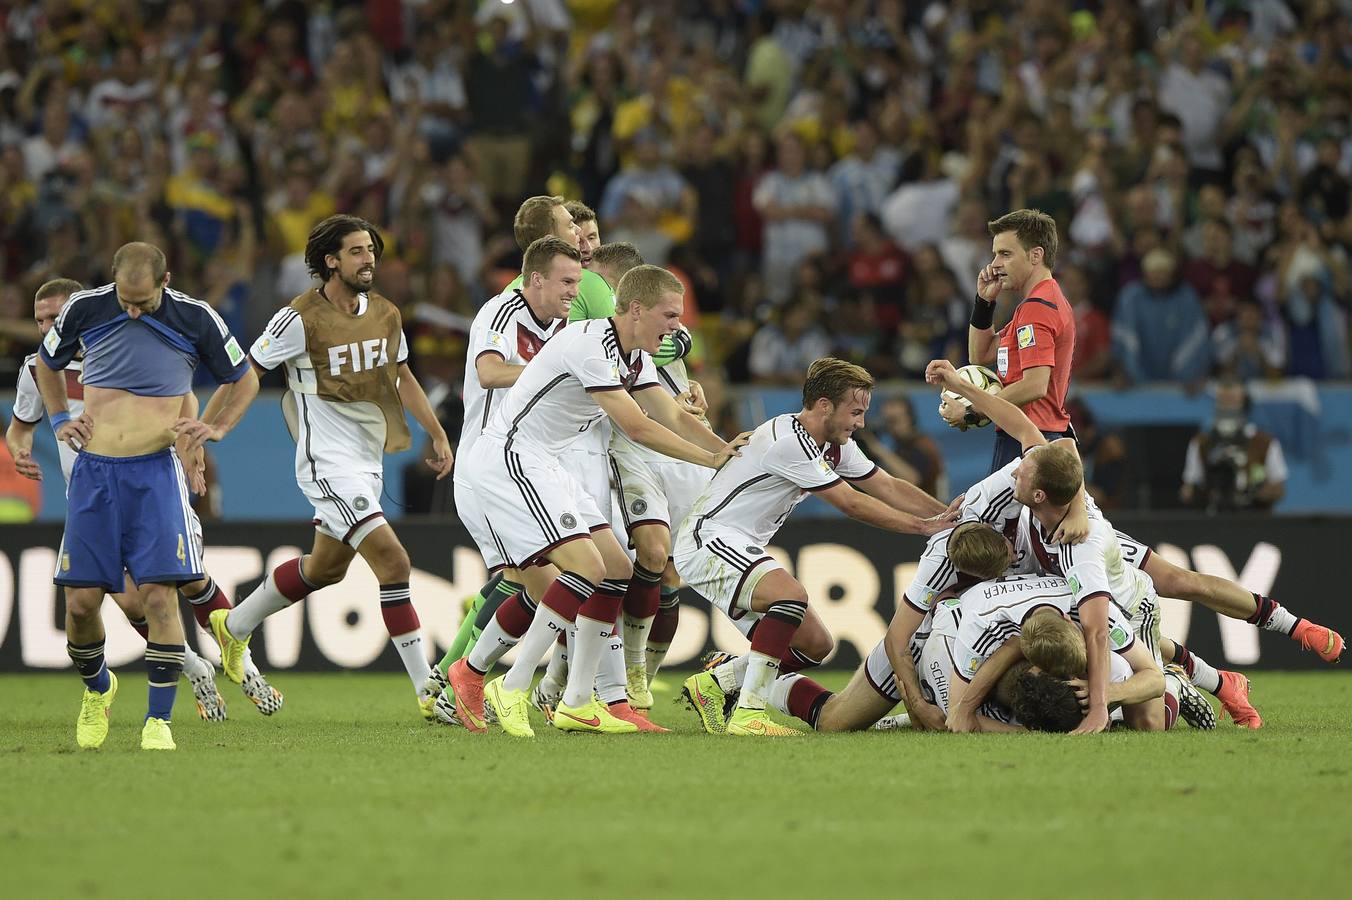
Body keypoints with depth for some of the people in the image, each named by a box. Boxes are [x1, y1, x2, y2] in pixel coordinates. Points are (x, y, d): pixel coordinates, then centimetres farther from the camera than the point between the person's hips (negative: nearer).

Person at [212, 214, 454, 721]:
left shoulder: (386, 315, 6)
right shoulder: (301, 319, -15)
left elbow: (402, 378, 22)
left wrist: (438, 435, 19)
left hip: (368, 460, 9)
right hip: (328, 464, -9)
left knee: (326, 568, 22)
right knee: (393, 563, -17)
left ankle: (234, 626, 44)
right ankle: (429, 693, -15)